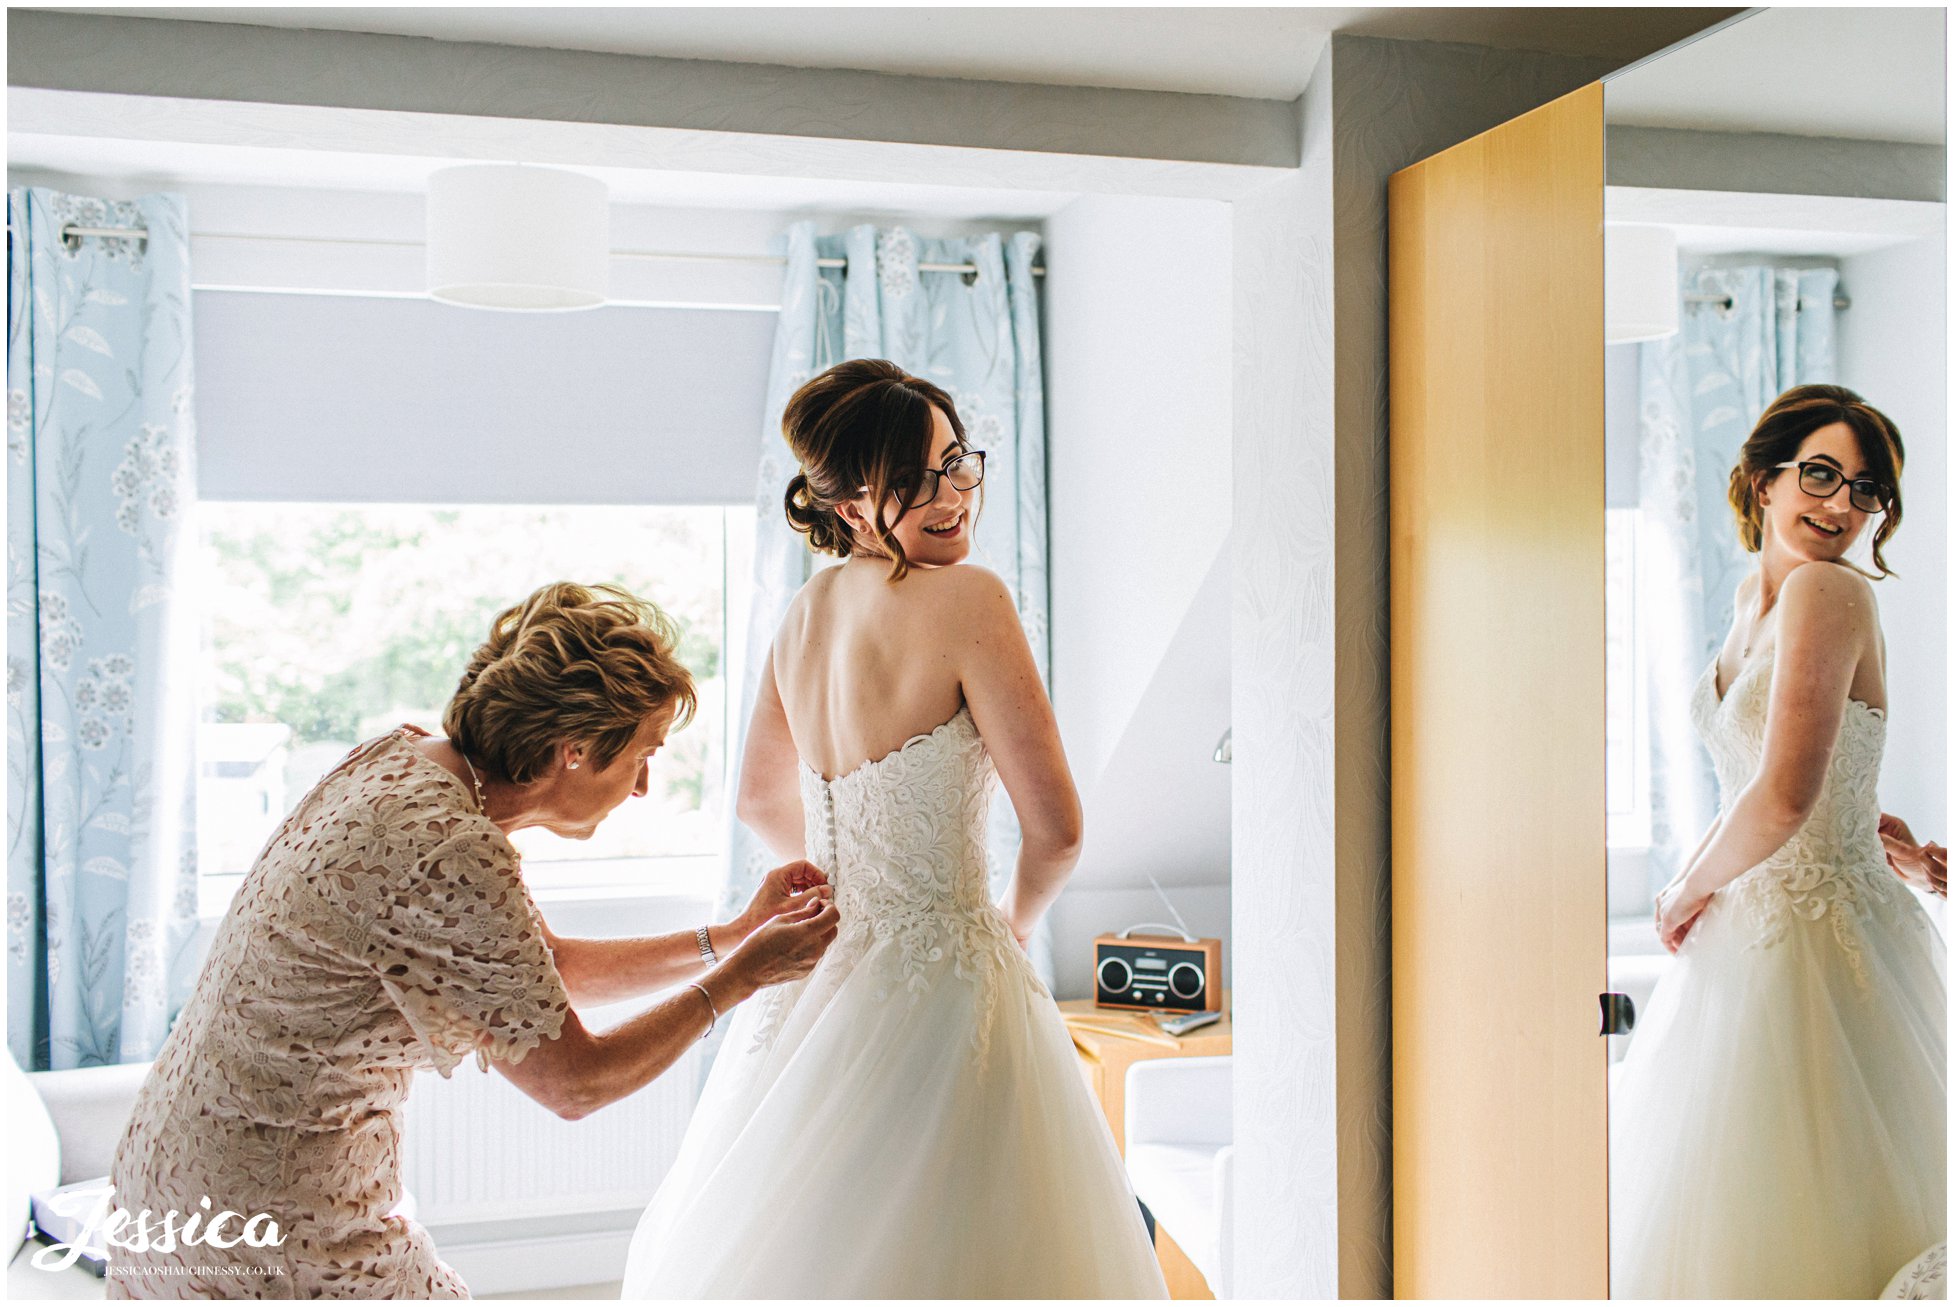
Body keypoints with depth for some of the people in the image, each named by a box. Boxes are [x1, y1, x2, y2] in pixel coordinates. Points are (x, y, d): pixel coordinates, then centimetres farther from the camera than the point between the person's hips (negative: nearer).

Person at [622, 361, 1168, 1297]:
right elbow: (1056, 827, -16)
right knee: (929, 1252, 5)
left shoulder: (808, 609, 5)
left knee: (793, 1248, 22)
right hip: (938, 974, -8)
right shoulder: (966, 599, -17)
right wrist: (1014, 919, 3)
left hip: (820, 968, 8)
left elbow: (761, 804, 18)